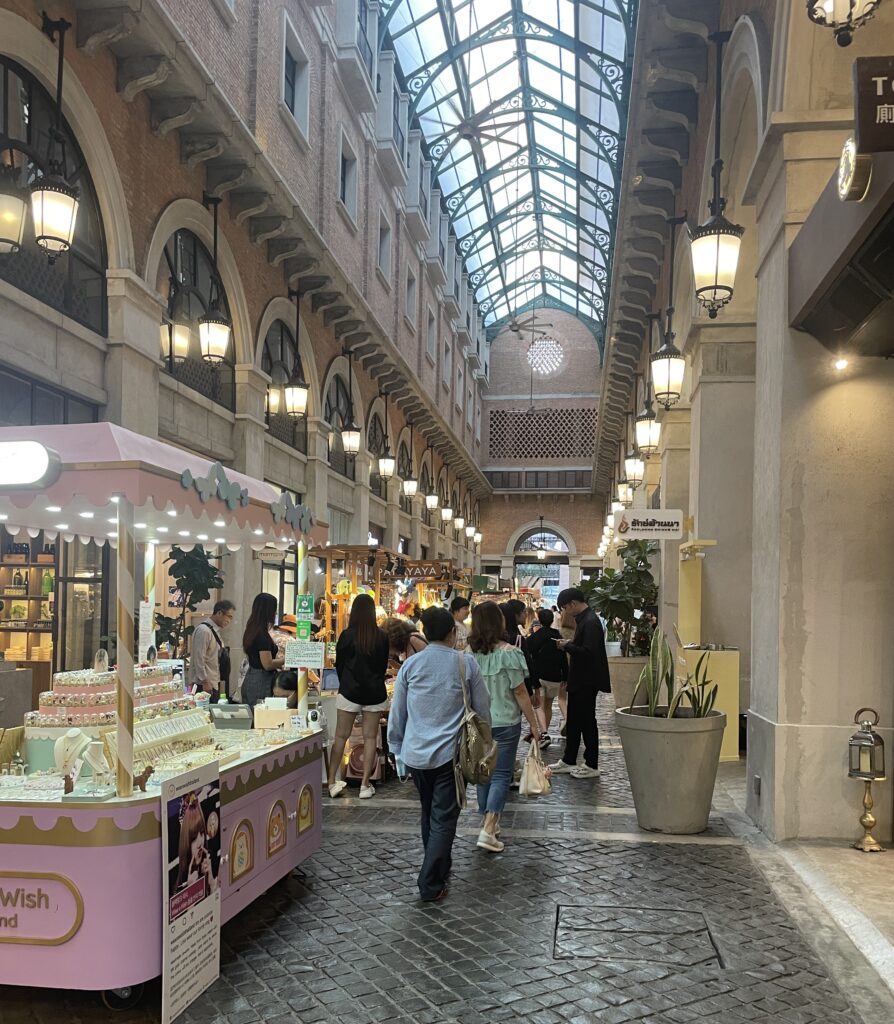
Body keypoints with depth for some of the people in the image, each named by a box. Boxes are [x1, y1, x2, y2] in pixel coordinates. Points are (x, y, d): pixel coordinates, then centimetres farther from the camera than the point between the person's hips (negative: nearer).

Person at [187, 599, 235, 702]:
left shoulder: (215, 630, 13)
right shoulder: (204, 630, -15)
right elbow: (199, 659, -18)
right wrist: (205, 682, -19)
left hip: (213, 683, 9)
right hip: (204, 685, -9)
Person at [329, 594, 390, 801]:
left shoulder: (346, 636, -8)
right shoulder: (382, 637, -4)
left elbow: (338, 665, 3)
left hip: (349, 691, -1)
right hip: (375, 693, 1)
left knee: (341, 736, 7)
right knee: (370, 737, 7)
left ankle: (332, 781, 7)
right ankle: (365, 784, 8)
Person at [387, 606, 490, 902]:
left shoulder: (410, 664, -1)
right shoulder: (466, 663, -6)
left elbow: (396, 713, 4)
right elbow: (483, 709, 2)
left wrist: (396, 750, 15)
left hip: (415, 753, 3)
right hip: (451, 753, -3)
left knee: (429, 813, 20)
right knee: (443, 819, 2)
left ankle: (440, 868, 37)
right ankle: (430, 883, -2)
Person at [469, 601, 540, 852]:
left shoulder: (469, 653, -3)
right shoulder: (508, 653, -16)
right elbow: (520, 693, -12)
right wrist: (534, 724, -3)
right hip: (505, 723, -4)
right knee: (501, 775, 1)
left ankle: (490, 823, 27)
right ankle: (488, 831, -9)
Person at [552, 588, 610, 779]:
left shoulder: (591, 622, -20)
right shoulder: (584, 619, 11)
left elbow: (588, 652, -27)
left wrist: (567, 646, -16)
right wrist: (568, 645, 4)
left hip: (586, 682, -10)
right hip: (579, 680, 10)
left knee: (587, 722, 0)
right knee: (574, 721, 15)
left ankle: (592, 765, 11)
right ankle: (568, 762, 23)